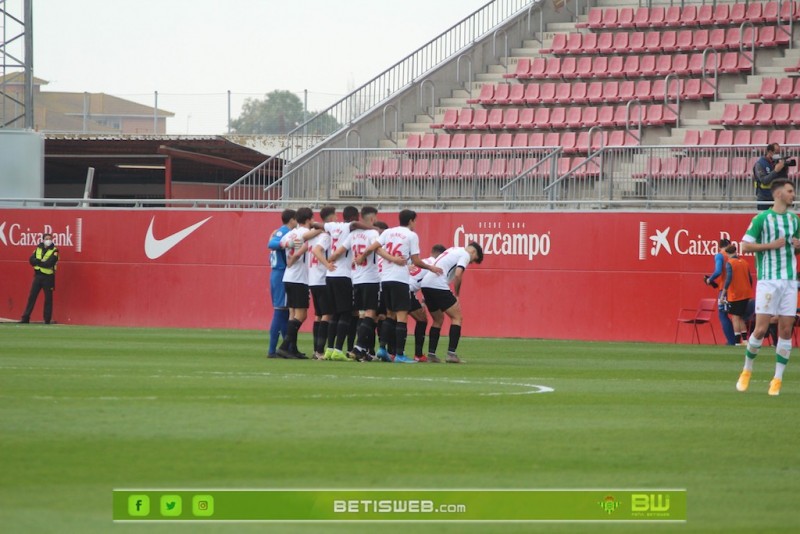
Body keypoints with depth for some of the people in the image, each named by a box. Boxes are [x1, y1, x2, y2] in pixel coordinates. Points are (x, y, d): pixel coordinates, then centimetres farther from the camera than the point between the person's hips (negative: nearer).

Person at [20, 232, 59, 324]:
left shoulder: (54, 251, -5)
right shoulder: (38, 249, 10)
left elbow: (49, 263, -18)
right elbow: (31, 260, -1)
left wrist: (38, 262, -12)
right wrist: (42, 262, -15)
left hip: (48, 277, -4)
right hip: (38, 275, 4)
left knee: (48, 299, 0)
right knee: (32, 297, 3)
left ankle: (47, 320, 5)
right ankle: (25, 318, 6)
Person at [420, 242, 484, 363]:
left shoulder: (453, 250, 27)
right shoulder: (465, 255, 1)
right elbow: (458, 275, -14)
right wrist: (456, 294, -1)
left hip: (426, 284, 8)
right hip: (438, 286, -8)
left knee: (438, 320, 21)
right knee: (457, 317, 1)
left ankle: (431, 354, 16)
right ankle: (451, 353, -8)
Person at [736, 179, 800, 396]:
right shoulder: (762, 219, -3)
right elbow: (745, 246, -5)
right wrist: (771, 245, -14)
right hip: (768, 279, -5)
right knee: (761, 328, -8)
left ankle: (777, 379, 4)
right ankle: (747, 370, 12)